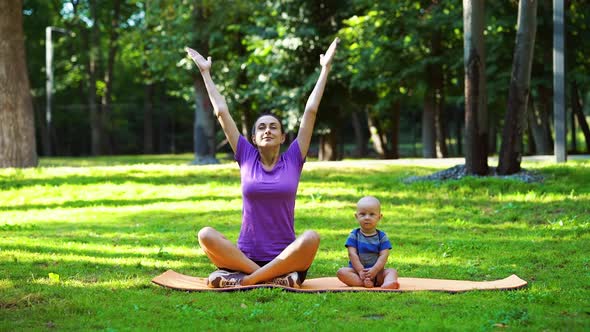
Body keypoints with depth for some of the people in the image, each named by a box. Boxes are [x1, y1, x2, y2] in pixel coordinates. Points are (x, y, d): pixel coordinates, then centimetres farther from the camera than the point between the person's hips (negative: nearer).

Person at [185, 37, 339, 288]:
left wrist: (325, 68, 9)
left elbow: (310, 111, 7)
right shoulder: (246, 159, 9)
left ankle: (247, 279, -29)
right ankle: (274, 278, -29)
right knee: (206, 235, -27)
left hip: (285, 256, -1)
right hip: (245, 256, 1)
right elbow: (222, 112, 13)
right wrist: (205, 73, 17)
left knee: (311, 238, -33)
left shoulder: (292, 161, 7)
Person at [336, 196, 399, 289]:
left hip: (377, 272, 1)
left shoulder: (382, 237, 4)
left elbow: (383, 256, -6)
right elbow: (352, 254, -7)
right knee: (341, 272, -25)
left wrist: (374, 271, -22)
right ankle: (363, 283, -44)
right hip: (357, 270, 0)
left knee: (392, 271, -24)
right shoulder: (354, 235, 2)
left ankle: (388, 283, -57)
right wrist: (361, 271, -19)